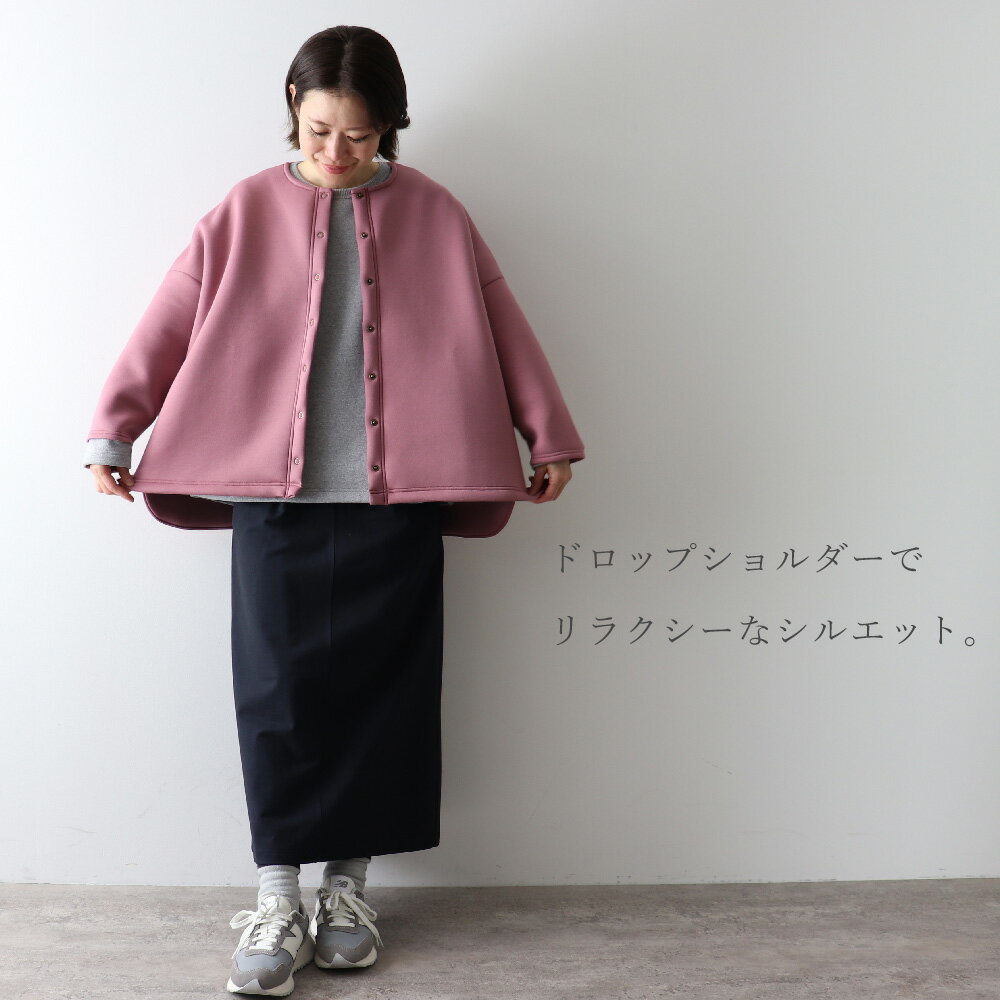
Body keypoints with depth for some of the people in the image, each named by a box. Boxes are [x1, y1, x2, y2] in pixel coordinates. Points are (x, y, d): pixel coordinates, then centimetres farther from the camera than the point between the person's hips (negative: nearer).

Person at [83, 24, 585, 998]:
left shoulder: (430, 213, 6)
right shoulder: (248, 212, 5)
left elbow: (500, 323, 8)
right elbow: (170, 323, 7)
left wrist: (548, 436, 8)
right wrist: (113, 432, 7)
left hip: (397, 498, 1)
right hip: (272, 492, 0)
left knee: (380, 691, 5)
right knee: (278, 691, -1)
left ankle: (348, 883, 21)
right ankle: (277, 899, 10)